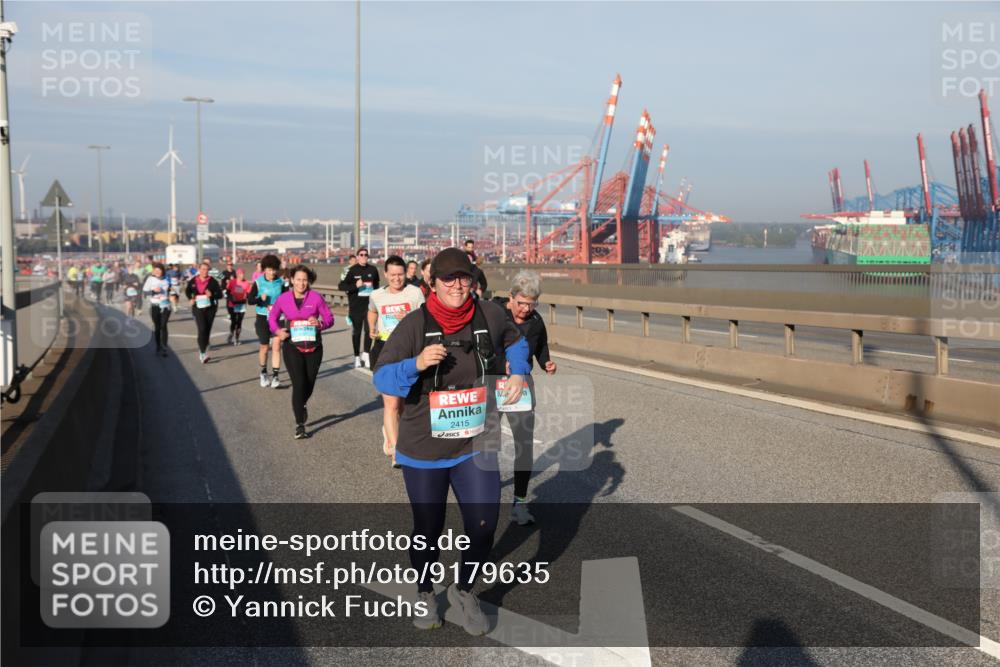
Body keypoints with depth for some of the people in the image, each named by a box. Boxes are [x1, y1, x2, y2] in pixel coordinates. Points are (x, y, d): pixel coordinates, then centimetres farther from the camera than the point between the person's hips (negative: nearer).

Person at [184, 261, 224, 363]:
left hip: (210, 308, 1)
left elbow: (220, 294, -4)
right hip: (198, 308, 0)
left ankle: (202, 350, 31)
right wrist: (190, 298, 0)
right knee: (202, 329, -14)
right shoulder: (193, 281, 1)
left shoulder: (213, 281, -4)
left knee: (207, 330, 9)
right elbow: (187, 291, 19)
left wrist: (212, 294, -23)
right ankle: (203, 353, -13)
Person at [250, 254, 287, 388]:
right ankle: (263, 373, 31)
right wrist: (260, 299, -28)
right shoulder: (258, 282, -6)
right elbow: (250, 300, -10)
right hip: (263, 318, -1)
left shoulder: (281, 282, -1)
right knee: (264, 348, 9)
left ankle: (275, 376, -6)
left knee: (276, 346, -9)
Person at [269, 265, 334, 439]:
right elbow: (272, 317, 13)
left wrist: (320, 324, -22)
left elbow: (329, 318, -1)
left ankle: (300, 406, 46)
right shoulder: (283, 298, -1)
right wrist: (277, 330, -7)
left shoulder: (316, 297, -5)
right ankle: (299, 425, -4)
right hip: (292, 347, -1)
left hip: (313, 347, 1)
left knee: (309, 384, 12)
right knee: (299, 384, -12)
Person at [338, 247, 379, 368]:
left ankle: (366, 354, 10)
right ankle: (357, 357, 16)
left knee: (369, 329, -5)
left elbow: (377, 285, 21)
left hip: (369, 305, 2)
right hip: (355, 306, -2)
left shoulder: (373, 270, 6)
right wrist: (355, 285, -20)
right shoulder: (352, 270, -4)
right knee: (356, 332, 6)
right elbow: (341, 286, -8)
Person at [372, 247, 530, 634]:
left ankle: (464, 591, 27)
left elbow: (515, 341, 18)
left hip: (476, 448, 2)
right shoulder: (414, 325, -14)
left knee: (483, 526, -2)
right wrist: (416, 363, -31)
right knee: (428, 529, 13)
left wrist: (518, 373, 1)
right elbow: (381, 378, -14)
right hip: (424, 451, -2)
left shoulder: (489, 316, -5)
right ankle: (424, 594, 41)